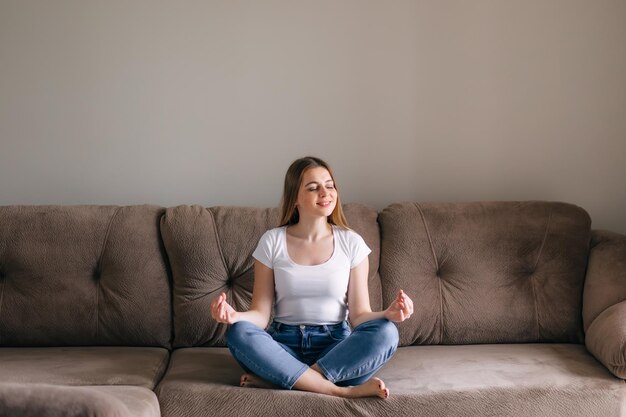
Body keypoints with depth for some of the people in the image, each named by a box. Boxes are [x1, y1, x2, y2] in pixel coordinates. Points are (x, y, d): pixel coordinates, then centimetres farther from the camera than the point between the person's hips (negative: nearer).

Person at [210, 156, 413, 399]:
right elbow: (261, 313, -2)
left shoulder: (351, 243, 1)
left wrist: (388, 313, -23)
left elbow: (359, 315, -1)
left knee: (386, 332, -29)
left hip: (336, 348, 0)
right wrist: (235, 315, -24)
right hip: (284, 346, 0)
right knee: (238, 333, -30)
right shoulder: (272, 242, 1)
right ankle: (343, 391, -29)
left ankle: (277, 378, -26)